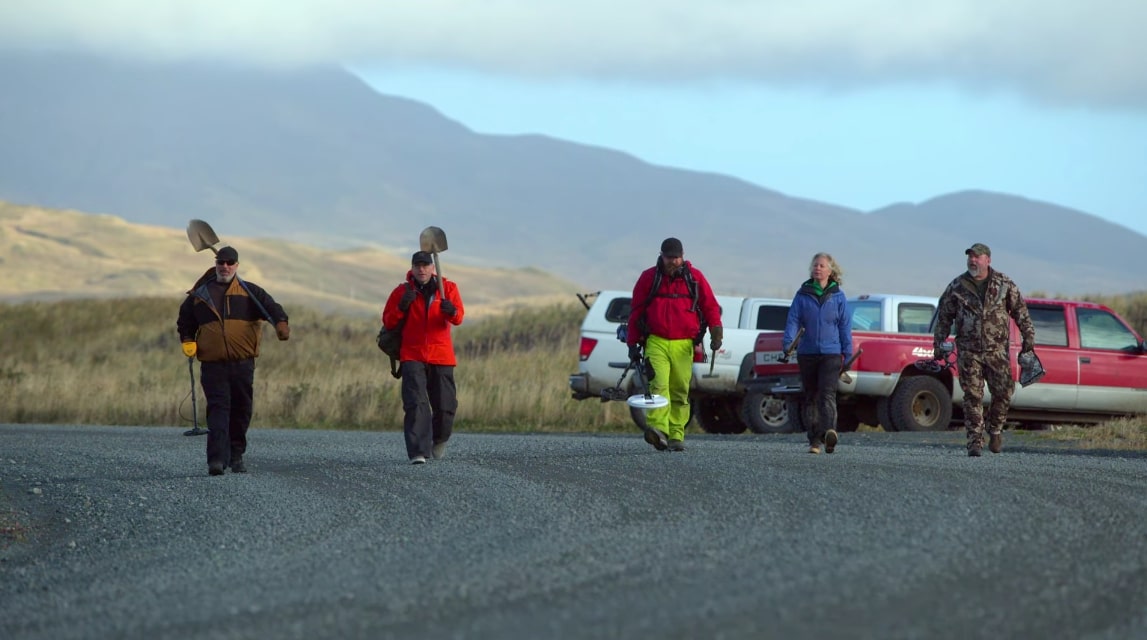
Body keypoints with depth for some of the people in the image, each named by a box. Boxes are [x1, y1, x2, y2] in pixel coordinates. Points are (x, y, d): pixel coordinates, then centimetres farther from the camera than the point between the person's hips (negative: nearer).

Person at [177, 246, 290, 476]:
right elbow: (185, 321, 24)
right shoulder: (199, 295, 12)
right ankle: (217, 459, -20)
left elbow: (270, 306, -6)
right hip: (212, 364, -1)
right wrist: (187, 341, 6)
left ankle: (236, 455, 24)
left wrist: (281, 323, -27)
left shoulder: (249, 292, 8)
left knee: (241, 410, 8)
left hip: (243, 363, 1)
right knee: (217, 409, -12)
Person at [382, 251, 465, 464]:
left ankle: (439, 439, 32)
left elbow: (458, 318, -8)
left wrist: (451, 311, -32)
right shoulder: (402, 291, 4)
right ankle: (418, 452, -20)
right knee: (416, 405, -16)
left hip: (441, 357, 1)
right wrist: (402, 307, -13)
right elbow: (388, 322, 4)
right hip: (412, 356, -1)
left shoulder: (447, 288, 4)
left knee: (445, 407, 1)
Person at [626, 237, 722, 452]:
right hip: (656, 343, -2)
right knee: (658, 385, -19)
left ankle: (676, 436, 7)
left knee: (680, 392, 3)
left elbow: (710, 306, 13)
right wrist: (632, 343, 11)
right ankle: (658, 430, -33)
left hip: (683, 345, 2)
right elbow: (635, 311, 13)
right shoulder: (649, 278, 8)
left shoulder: (695, 277, 9)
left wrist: (716, 332, -2)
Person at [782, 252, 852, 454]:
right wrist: (788, 343, -15)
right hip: (807, 353, 2)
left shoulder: (838, 296, 5)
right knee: (810, 397, 6)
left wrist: (847, 354, 4)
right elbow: (793, 320, 1)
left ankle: (829, 432, -33)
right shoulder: (802, 295, 7)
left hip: (831, 353, -2)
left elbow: (845, 325, 7)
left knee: (827, 393, -17)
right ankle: (815, 440, 11)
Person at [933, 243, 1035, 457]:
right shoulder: (957, 287, 3)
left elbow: (1020, 310, 8)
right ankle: (975, 442, 0)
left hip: (997, 350, 0)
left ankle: (995, 430, 22)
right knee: (973, 396, -4)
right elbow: (944, 316, 10)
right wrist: (939, 345, 7)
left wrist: (1028, 336, 0)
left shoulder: (1004, 284, 2)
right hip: (968, 351, 0)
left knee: (1003, 393, -4)